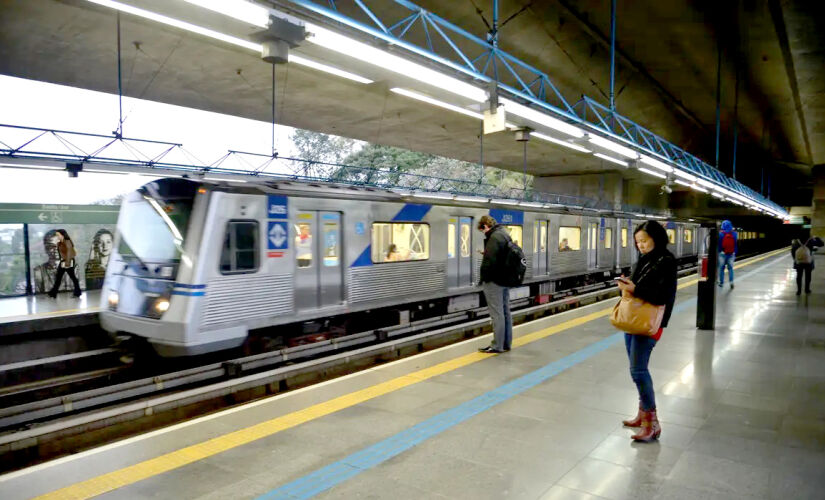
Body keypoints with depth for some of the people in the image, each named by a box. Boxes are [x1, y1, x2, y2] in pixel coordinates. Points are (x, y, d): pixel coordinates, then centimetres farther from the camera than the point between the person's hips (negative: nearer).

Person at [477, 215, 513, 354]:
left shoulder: (494, 237, -19)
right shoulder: (504, 234, 12)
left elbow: (489, 261, -24)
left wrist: (484, 278, -13)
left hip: (494, 281, -10)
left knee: (497, 314, -3)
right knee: (505, 312, 15)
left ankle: (497, 346, 4)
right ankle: (506, 343, 24)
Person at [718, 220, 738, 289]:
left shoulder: (720, 233, -7)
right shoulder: (734, 234, 3)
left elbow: (718, 245, -4)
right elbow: (736, 245, 10)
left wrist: (717, 253, 3)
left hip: (722, 254, -2)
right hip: (731, 254, 2)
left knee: (721, 268, 6)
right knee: (730, 268, 10)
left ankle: (721, 283, 9)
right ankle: (731, 281, -5)